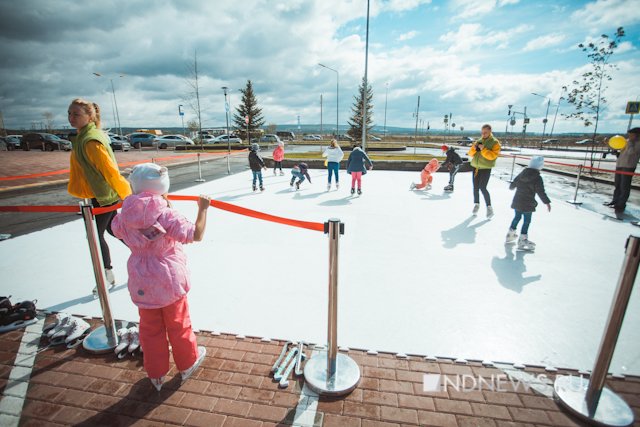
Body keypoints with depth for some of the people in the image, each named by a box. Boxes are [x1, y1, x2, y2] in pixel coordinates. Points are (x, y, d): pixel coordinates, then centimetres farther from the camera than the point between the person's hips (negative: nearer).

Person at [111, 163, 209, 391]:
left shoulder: (125, 215, -8)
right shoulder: (166, 214, -23)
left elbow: (117, 230, 15)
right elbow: (196, 234, -29)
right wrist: (203, 209, -20)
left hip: (142, 284, 4)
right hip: (169, 280, -3)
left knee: (150, 329, 20)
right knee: (178, 324, 17)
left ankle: (156, 374, 37)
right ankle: (187, 363, 38)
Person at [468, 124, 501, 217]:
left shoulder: (495, 142, -3)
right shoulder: (479, 141, 12)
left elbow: (493, 155, -16)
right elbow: (470, 154, 9)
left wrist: (483, 149, -23)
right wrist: (474, 148, -10)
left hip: (486, 168, -5)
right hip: (476, 167, 5)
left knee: (482, 188, -13)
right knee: (475, 187, 8)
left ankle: (489, 207, -1)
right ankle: (476, 205, 24)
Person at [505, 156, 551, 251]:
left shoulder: (521, 174, 4)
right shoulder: (537, 178, -13)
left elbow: (513, 184, 16)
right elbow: (541, 192, -16)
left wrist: (511, 187, 38)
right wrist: (547, 202, -11)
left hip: (517, 201, 6)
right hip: (528, 204, -6)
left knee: (517, 217, 21)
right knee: (527, 221, 1)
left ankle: (510, 234, 31)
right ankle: (522, 239, 1)